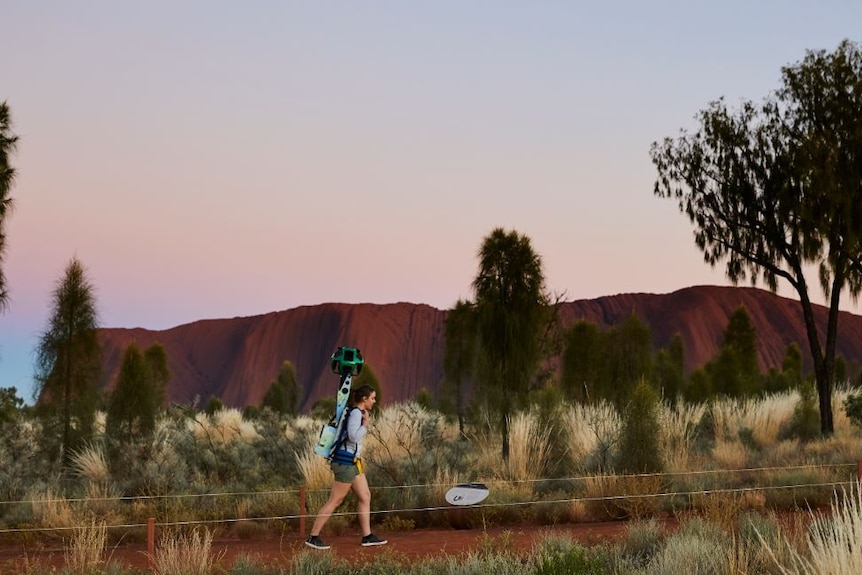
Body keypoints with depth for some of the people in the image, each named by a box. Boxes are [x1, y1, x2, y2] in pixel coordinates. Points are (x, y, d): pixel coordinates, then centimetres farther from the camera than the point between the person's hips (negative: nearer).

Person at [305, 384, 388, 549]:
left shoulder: (358, 412, 14)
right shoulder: (356, 413, -15)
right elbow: (354, 437, -26)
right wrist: (365, 423, -15)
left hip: (353, 462, 10)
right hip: (345, 462, -10)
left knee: (365, 497, 9)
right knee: (334, 501, -5)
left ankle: (367, 536, 13)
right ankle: (313, 537, -1)